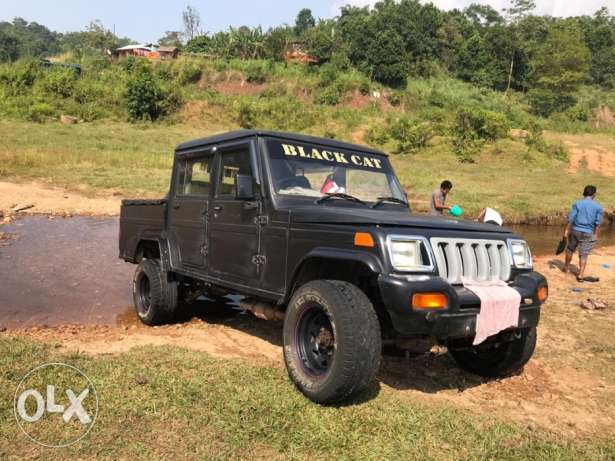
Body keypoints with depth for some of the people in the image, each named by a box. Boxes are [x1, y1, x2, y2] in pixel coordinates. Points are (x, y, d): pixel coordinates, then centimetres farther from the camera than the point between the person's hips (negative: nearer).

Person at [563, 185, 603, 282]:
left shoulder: (577, 204, -4)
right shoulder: (598, 207, -4)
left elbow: (571, 219, -6)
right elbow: (598, 223, -2)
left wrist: (567, 230, -1)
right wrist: (595, 235, 6)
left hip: (575, 230, 1)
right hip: (588, 233, -1)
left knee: (570, 249, 20)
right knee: (584, 254, 2)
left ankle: (567, 267, 35)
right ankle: (581, 275, 0)